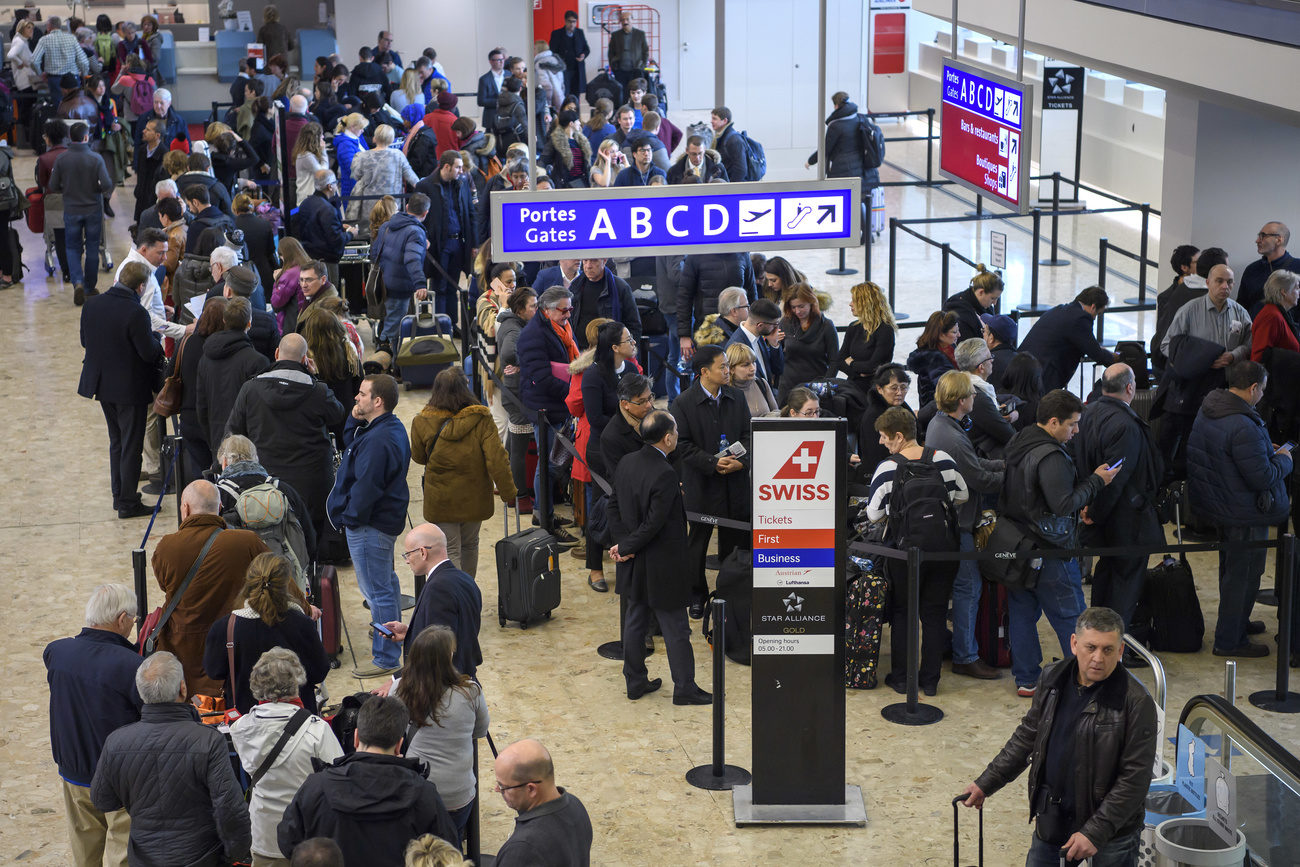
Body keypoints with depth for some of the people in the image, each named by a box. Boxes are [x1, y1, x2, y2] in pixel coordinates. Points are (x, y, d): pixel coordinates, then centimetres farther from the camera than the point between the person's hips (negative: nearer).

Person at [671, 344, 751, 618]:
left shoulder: (737, 398, 5)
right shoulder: (683, 403, -8)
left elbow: (747, 434, 6)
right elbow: (683, 445, -10)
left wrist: (742, 461, -13)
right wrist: (713, 463, -19)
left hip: (735, 483, 3)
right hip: (701, 485, -3)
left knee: (733, 539, 10)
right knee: (698, 539, 7)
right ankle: (697, 596, 20)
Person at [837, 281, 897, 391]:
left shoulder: (886, 330, -8)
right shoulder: (854, 327, 13)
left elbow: (873, 366, -14)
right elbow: (839, 361, 9)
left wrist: (851, 363, 3)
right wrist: (859, 373, -8)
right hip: (852, 386, 5)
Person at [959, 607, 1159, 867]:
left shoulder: (1136, 702, -18)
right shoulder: (1052, 678, 0)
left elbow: (1135, 779, -18)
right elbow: (1028, 736, 14)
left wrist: (1095, 832, -21)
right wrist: (985, 783, 13)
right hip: (1051, 824, 5)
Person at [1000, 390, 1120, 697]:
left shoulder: (1016, 444, 7)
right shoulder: (1051, 457, -22)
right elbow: (1063, 504, -25)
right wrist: (1096, 481, -13)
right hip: (1049, 551, -9)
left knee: (1022, 613, 13)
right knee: (1070, 616, 3)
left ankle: (1025, 679, 18)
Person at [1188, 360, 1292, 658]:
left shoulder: (1206, 412, 0)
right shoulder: (1242, 427, -31)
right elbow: (1262, 477, -29)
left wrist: (1269, 452, 12)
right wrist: (1283, 460, -10)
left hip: (1218, 505, 10)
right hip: (1246, 515, -10)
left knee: (1230, 569, 26)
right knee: (1243, 574, 5)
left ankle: (1235, 622, 45)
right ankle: (1230, 641, 16)